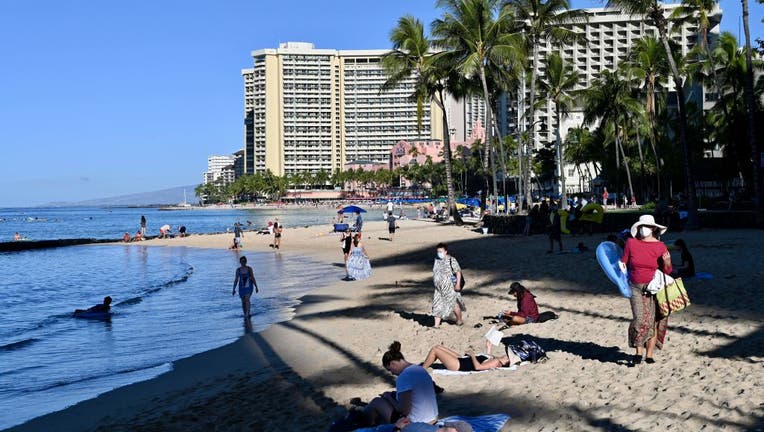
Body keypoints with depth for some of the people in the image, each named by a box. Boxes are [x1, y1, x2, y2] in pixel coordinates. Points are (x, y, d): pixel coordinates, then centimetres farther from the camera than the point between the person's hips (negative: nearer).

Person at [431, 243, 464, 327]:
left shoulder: (451, 260, -11)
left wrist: (458, 284, -18)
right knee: (437, 306, 0)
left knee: (454, 304, 6)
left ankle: (460, 321, 27)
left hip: (450, 288, -6)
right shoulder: (436, 260, 8)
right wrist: (435, 283, 19)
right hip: (439, 288, 6)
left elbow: (458, 272, -13)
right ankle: (436, 325, 2)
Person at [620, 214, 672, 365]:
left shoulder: (660, 246, -1)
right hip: (636, 288, -1)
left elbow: (667, 271, 2)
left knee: (654, 321, 1)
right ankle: (638, 352, -1)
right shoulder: (631, 243, 0)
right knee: (640, 319, -14)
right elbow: (623, 263, 12)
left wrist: (667, 262, -17)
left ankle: (649, 354, 12)